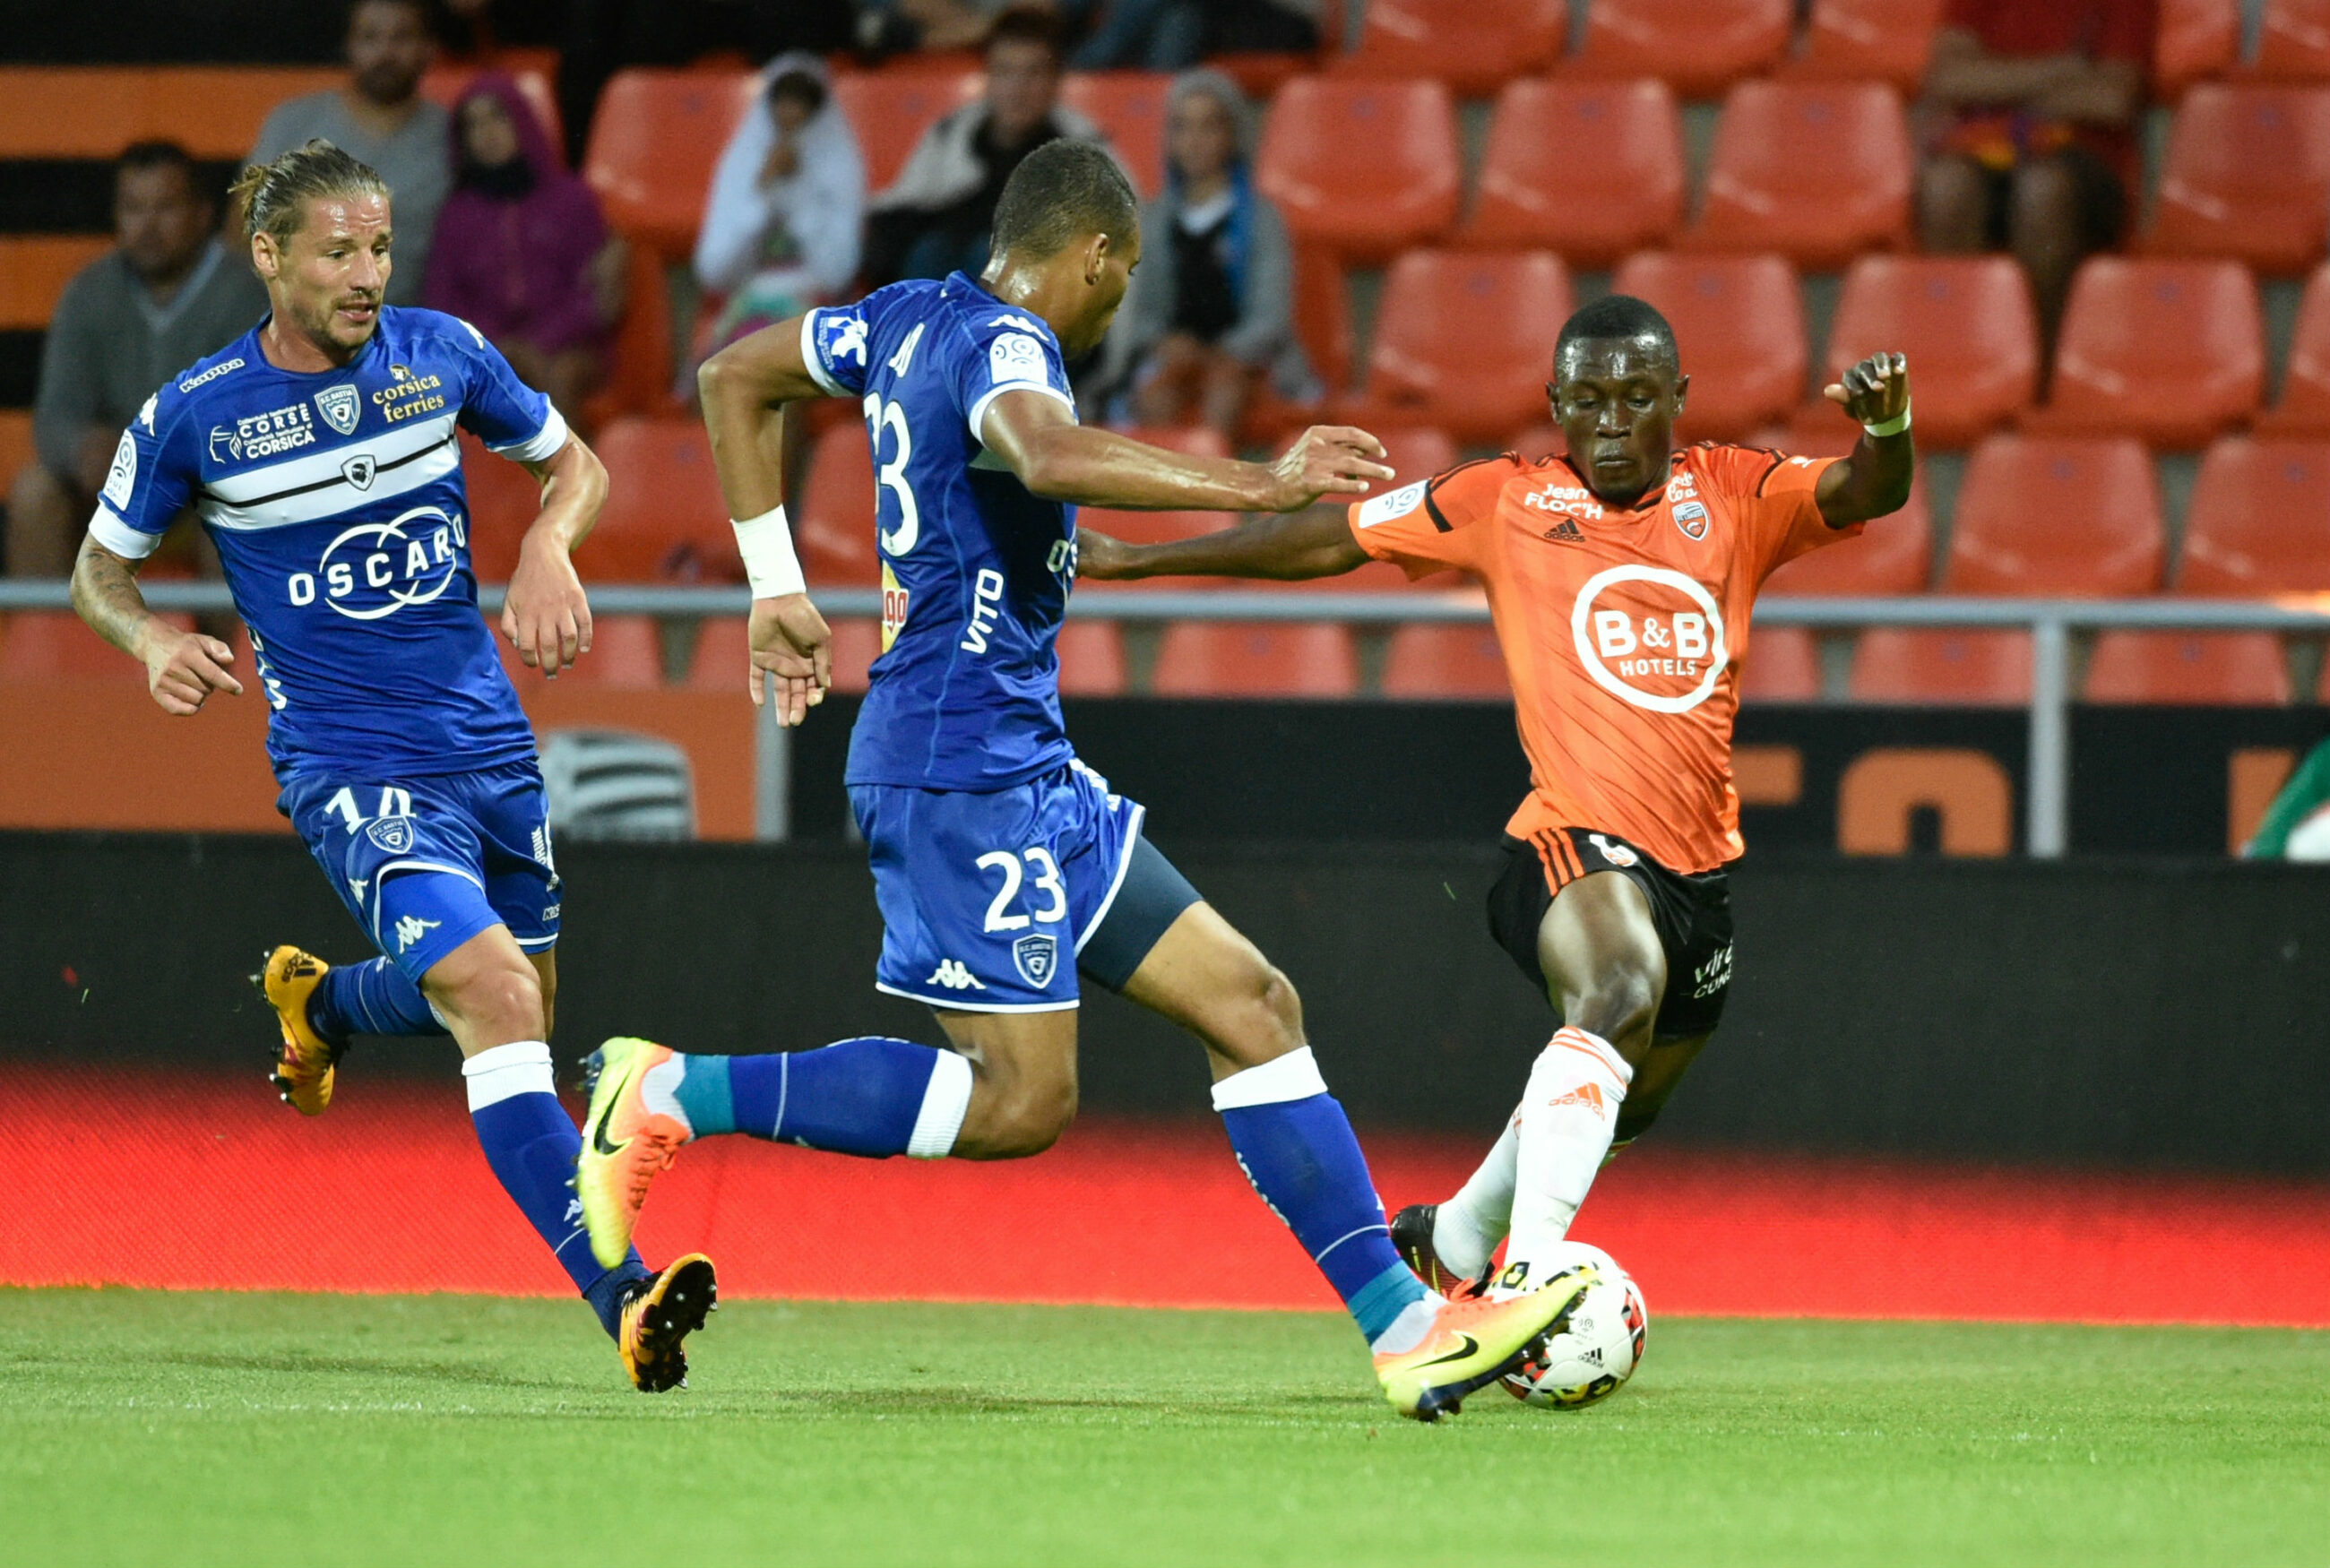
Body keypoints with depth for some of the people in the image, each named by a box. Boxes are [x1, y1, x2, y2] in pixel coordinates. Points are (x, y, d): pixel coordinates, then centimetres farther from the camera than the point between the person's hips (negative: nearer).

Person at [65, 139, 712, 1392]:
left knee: (512, 1004, 20)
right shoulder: (193, 416, -8)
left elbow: (572, 464, 14)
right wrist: (154, 642, -15)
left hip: (488, 743, 5)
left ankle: (318, 1003, 53)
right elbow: (99, 569, 6)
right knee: (494, 995, -24)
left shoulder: (440, 352, -1)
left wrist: (548, 550, -7)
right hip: (349, 765, -5)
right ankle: (623, 1297, -32)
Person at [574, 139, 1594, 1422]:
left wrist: (776, 592, 27)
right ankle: (671, 1097, -4)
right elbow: (1051, 457, -37)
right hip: (966, 768, -10)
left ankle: (1404, 1327, 1)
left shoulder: (911, 319, 15)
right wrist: (1252, 487, -39)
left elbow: (734, 380, 27)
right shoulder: (1003, 344, -13)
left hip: (1024, 770, 10)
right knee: (1019, 1098, -12)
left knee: (1249, 1003, 5)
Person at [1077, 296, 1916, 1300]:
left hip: (1700, 867, 5)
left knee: (1622, 1101, 22)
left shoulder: (1736, 496, 8)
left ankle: (1452, 1242, 50)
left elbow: (1867, 494, -8)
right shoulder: (1507, 504, 3)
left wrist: (1885, 426, -32)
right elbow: (1327, 541, 10)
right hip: (1576, 840, -5)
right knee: (1620, 990, -37)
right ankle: (1528, 1273, -45)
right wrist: (1131, 560, 13)